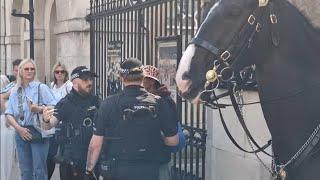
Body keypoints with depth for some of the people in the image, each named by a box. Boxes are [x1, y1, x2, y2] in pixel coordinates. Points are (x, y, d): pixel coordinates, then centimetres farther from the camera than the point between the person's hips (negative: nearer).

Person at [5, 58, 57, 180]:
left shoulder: (41, 88, -2)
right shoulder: (15, 91, 10)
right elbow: (9, 114, 5)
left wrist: (39, 109, -23)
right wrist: (19, 128, -9)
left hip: (38, 132, -4)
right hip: (21, 133, 4)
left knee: (39, 170, -3)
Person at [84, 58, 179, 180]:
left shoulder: (110, 103, -6)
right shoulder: (158, 103, -3)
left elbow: (96, 144, -5)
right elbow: (173, 141, 1)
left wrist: (89, 170, 6)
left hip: (118, 170, -1)